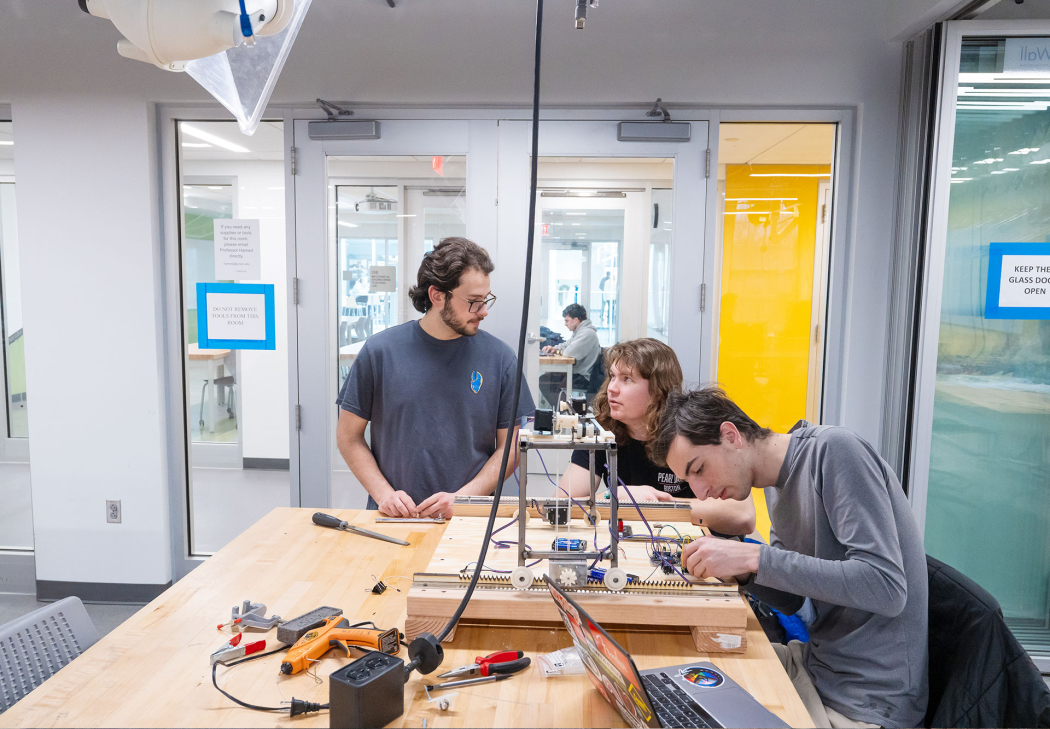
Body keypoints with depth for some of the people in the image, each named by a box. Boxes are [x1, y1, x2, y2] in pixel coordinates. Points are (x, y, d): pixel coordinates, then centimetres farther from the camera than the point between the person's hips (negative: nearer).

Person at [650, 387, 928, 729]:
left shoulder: (834, 450, -19)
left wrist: (755, 557, -28)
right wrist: (742, 570, -8)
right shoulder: (776, 485, 6)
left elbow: (886, 588, -28)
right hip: (816, 662, 8)